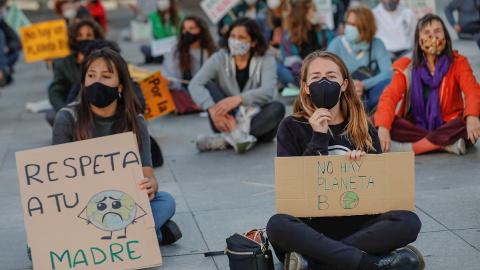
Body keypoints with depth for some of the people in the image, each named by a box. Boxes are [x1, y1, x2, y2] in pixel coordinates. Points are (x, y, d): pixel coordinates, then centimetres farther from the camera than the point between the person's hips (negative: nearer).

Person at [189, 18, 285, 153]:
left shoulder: (266, 60, -3)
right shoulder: (219, 59, -1)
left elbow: (268, 91, -22)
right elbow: (194, 85, -16)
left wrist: (238, 99, -39)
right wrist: (212, 109, -35)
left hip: (256, 122, -1)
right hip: (227, 120, 1)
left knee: (277, 108, -30)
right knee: (208, 86, -19)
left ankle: (222, 141, -37)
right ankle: (236, 134, -39)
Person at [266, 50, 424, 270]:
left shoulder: (363, 128, 13)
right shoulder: (291, 128, 6)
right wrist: (319, 138, -10)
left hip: (356, 223, 3)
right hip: (310, 224, -2)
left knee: (409, 222, -26)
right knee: (277, 225, -36)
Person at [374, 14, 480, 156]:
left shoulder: (457, 63, 3)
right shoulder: (406, 67, 4)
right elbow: (390, 95, -11)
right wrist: (383, 126, -31)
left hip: (448, 126, -1)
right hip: (416, 126, 1)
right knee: (375, 121, -25)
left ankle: (411, 147, -31)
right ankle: (447, 144, -30)